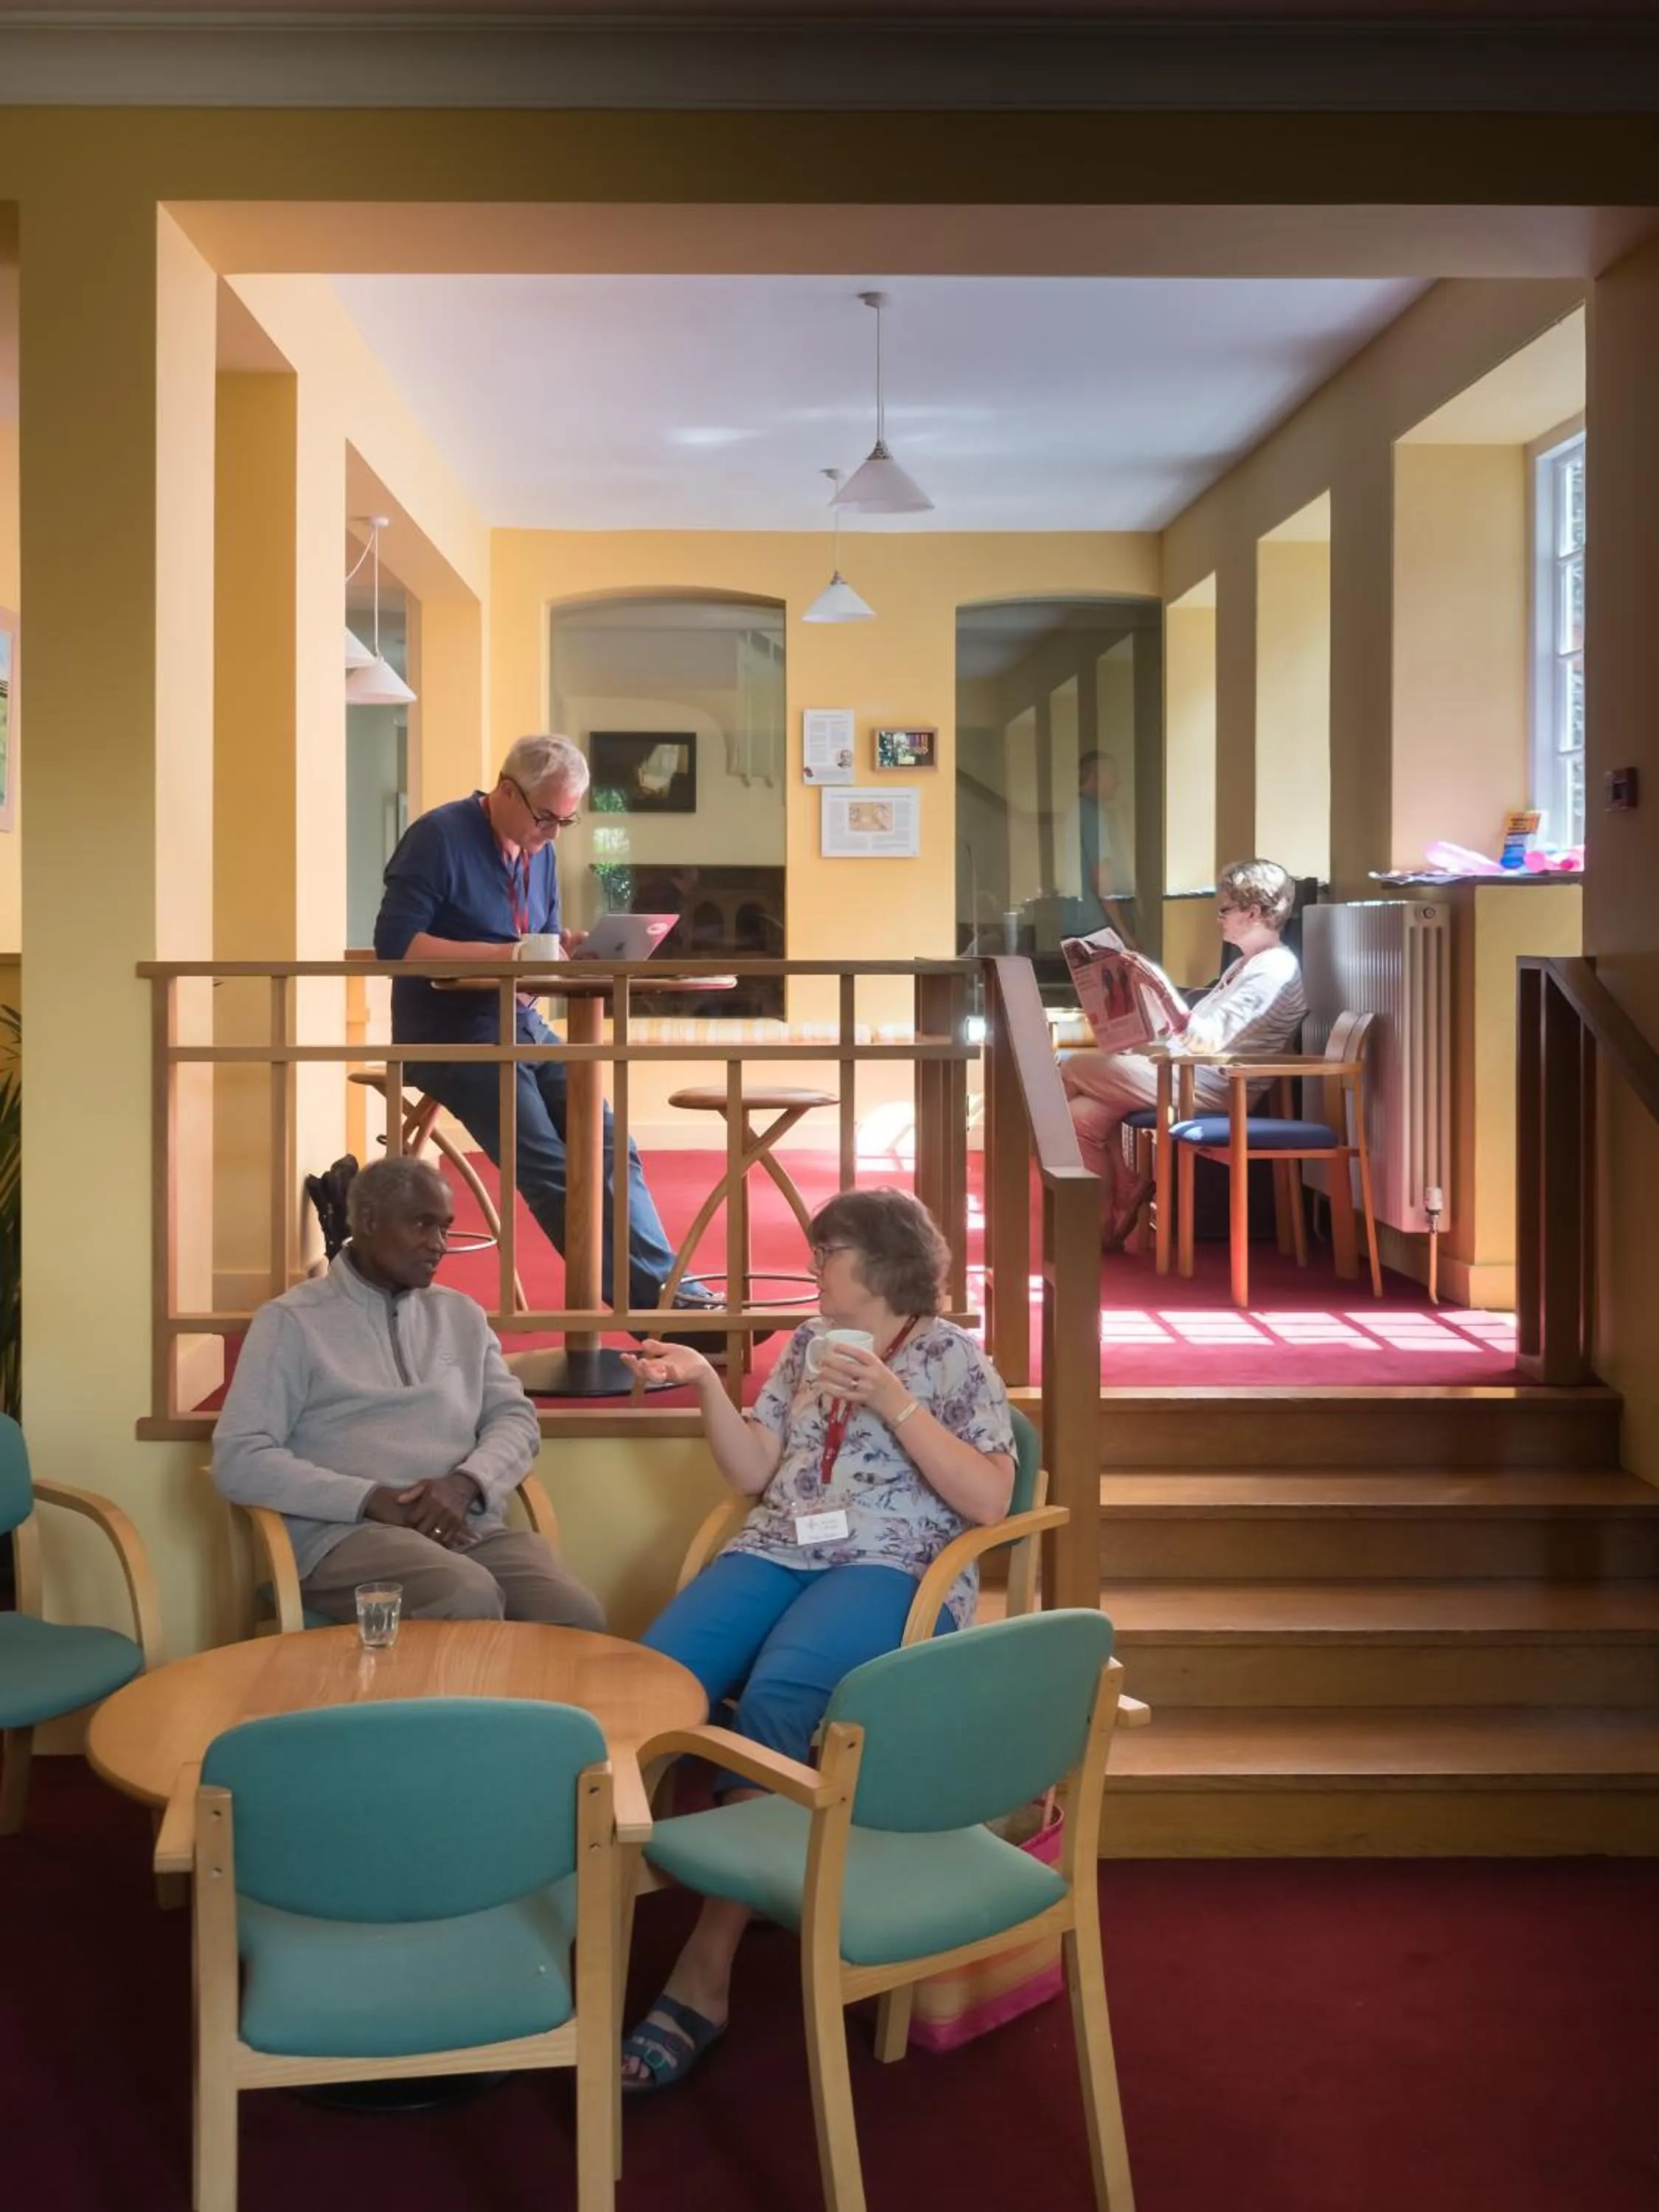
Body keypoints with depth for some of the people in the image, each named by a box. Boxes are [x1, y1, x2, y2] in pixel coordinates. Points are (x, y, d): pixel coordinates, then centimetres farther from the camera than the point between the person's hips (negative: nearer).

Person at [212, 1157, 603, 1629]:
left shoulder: (461, 1316, 21)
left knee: (577, 1617, -25)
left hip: (471, 1526, 4)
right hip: (351, 1530, -4)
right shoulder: (292, 1321, 4)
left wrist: (466, 1482, -9)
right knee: (470, 1602, -35)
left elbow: (516, 1417, 14)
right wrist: (372, 1499, -15)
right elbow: (239, 1462, -5)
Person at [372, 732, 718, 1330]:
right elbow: (394, 943, -20)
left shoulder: (541, 851, 10)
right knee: (549, 1169, -16)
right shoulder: (439, 837, -12)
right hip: (449, 1033, -7)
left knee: (608, 1147, -6)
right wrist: (501, 955, -27)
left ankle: (668, 1287, -4)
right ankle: (655, 1301, -13)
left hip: (522, 1026, 8)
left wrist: (566, 949, -8)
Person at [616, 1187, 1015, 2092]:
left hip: (892, 1568, -5)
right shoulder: (808, 1343, 20)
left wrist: (892, 1400, -14)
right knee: (654, 1675, -27)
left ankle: (706, 1969, -28)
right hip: (777, 1551, 5)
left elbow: (989, 1501, -7)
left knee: (773, 1694, -35)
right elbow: (752, 1473, 17)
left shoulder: (953, 1357, 3)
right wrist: (706, 1382, 2)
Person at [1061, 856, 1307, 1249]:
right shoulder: (1247, 965, 19)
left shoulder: (1274, 969, -14)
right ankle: (1108, 1225, 4)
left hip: (1206, 1088, -10)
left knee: (1072, 1069, -4)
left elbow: (1208, 1038, -24)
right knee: (1084, 1115, -3)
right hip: (1187, 1071, 10)